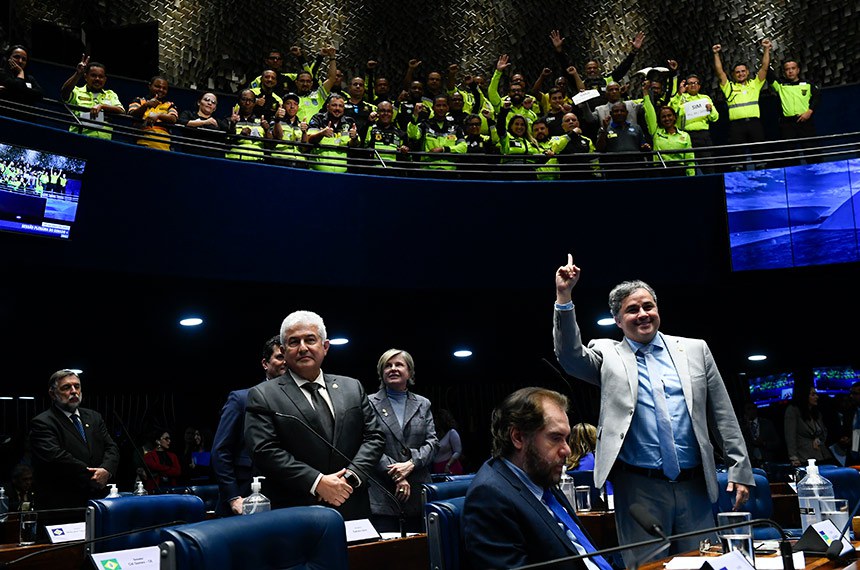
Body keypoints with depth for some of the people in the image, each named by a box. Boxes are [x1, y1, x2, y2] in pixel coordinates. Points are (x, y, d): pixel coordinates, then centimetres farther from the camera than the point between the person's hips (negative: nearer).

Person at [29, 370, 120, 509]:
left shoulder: (94, 417, 16)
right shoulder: (42, 423, -5)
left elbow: (112, 448, 9)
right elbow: (55, 456, -18)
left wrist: (106, 470, -13)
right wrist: (93, 476, -16)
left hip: (98, 499, 5)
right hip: (62, 503, -5)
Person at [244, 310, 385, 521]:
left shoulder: (353, 388, 11)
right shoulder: (263, 396, -1)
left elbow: (374, 437, 7)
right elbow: (264, 451, -11)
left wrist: (351, 476, -9)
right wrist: (317, 482, -17)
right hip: (293, 514, -3)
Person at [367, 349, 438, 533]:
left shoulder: (423, 404, 15)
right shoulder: (370, 403, 4)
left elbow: (432, 442, 7)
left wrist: (411, 464, -10)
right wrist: (396, 476, -11)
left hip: (418, 493, 3)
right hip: (383, 494, -3)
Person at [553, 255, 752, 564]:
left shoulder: (695, 349, 9)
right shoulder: (607, 355, 5)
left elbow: (723, 415, 9)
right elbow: (571, 356, -15)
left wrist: (740, 470, 5)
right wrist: (564, 297, -23)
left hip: (695, 486, 2)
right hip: (639, 489, -2)